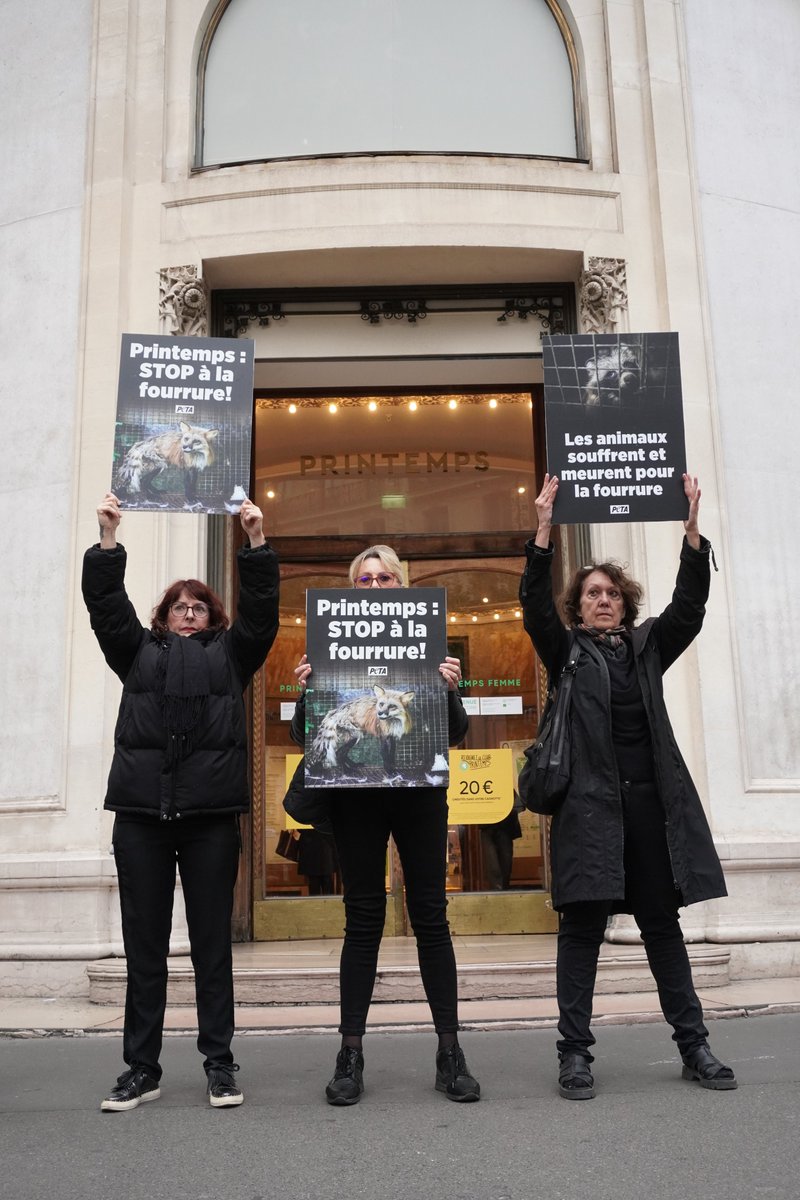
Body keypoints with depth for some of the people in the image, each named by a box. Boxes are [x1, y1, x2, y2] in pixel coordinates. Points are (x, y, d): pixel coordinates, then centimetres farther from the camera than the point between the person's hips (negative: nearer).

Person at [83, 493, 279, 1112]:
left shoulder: (230, 654, 15)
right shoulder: (138, 650, 17)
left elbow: (261, 611, 4)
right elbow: (106, 604, 8)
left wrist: (256, 542, -2)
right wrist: (109, 538, 1)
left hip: (211, 813, -1)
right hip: (141, 811, 1)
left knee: (212, 942, 5)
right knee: (144, 945, 6)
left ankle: (219, 1064, 14)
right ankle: (142, 1067, 16)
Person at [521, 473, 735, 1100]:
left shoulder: (649, 646, 15)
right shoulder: (568, 652, 8)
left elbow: (689, 606, 3)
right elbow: (535, 606, -6)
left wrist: (691, 530, -6)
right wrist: (544, 530, -14)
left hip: (653, 802, 3)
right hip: (590, 804, -3)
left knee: (664, 924, 9)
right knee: (583, 927, -1)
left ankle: (694, 1046, 17)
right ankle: (576, 1052, 5)